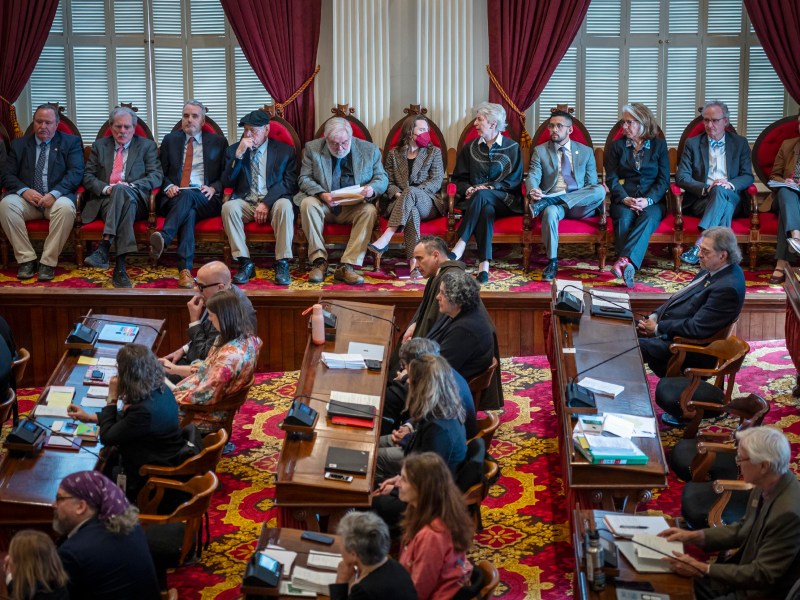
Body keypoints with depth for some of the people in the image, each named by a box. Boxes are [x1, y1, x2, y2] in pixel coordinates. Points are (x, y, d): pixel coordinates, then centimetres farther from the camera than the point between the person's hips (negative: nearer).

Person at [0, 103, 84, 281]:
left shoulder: (71, 142, 9)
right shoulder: (19, 144, 16)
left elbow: (76, 173, -4)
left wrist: (54, 194, -19)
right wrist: (24, 190, -14)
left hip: (57, 198, -2)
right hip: (27, 198, 2)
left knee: (65, 207, -37)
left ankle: (48, 262, -26)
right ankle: (26, 259, -21)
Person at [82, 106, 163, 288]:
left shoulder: (147, 146, 16)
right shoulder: (99, 146, 22)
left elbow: (156, 176, 3)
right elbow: (88, 176, 13)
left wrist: (130, 186, -14)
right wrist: (105, 188, -10)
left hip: (136, 200, -1)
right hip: (104, 200, 1)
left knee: (122, 191, -38)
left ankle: (104, 247, -47)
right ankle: (120, 265, -49)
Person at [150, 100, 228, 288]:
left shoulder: (218, 142, 17)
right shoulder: (170, 140, 21)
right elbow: (161, 172, 18)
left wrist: (213, 188, -7)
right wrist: (168, 187, -4)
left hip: (206, 200, 0)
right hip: (175, 197, 1)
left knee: (187, 196, -38)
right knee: (189, 212, -37)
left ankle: (163, 238, -58)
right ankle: (185, 269, -52)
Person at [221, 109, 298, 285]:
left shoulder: (285, 151, 7)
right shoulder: (233, 150, 12)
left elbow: (290, 184, -3)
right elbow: (227, 183, 3)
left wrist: (267, 203, -17)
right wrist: (238, 155, -10)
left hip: (273, 203, -2)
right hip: (245, 202, 2)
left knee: (285, 206, -35)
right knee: (229, 207, -31)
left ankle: (282, 264, -31)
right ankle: (245, 263, -27)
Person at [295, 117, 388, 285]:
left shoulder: (370, 150, 3)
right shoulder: (312, 148, 1)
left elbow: (382, 178, 5)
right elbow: (304, 178, -2)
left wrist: (372, 189, -20)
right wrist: (322, 194, -22)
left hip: (354, 206, 0)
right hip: (324, 205, 0)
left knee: (370, 211, -31)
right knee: (308, 204, -31)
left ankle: (346, 266, -33)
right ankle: (319, 261, -26)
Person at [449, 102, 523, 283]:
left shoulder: (512, 148, 8)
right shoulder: (470, 147, 18)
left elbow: (514, 180, 0)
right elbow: (458, 178, 16)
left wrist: (488, 187, -13)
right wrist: (467, 189, -8)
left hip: (504, 201, -2)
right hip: (475, 199, 2)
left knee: (481, 196, -37)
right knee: (486, 210, -36)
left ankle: (460, 246, -44)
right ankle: (484, 265, -50)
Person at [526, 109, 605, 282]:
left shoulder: (586, 152, 16)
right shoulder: (540, 151, 14)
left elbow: (592, 184, 11)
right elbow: (533, 176, 1)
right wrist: (533, 190, -23)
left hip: (579, 204, 2)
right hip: (552, 200, -1)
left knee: (600, 190, -30)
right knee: (550, 212, -38)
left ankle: (545, 204, -32)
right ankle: (552, 262, -29)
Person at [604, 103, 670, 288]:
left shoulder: (659, 145, 14)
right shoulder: (617, 146, 15)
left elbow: (664, 180, 5)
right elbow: (611, 178, 5)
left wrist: (648, 200, -13)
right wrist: (625, 198, -14)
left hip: (652, 201, -1)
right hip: (624, 199, 1)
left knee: (648, 217, -35)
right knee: (624, 217, -34)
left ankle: (624, 261, -55)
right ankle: (627, 267, -51)